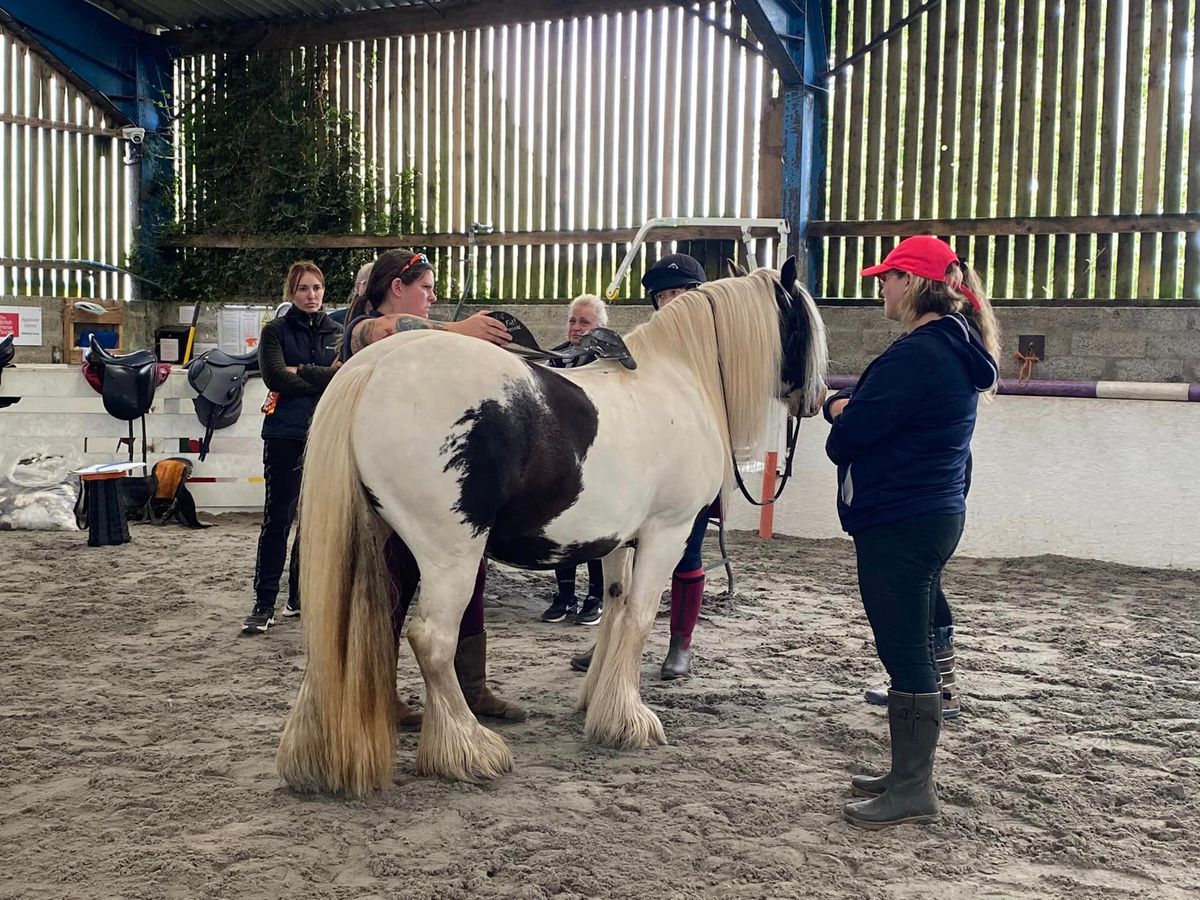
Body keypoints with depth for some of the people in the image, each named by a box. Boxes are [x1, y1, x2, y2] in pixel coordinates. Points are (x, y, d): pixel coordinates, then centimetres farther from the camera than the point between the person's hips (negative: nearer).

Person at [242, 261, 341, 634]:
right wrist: (324, 381, -6)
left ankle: (301, 596, 20)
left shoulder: (336, 333, 11)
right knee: (278, 519, -5)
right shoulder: (276, 331, 4)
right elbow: (276, 376, -11)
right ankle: (264, 603, -1)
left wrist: (301, 372, -10)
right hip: (285, 435, -3)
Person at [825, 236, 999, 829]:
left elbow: (847, 439, -19)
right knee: (913, 648, 16)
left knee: (905, 651, -3)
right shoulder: (955, 349, 14)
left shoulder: (917, 354, -20)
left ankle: (913, 791, 7)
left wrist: (843, 420, 1)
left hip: (898, 524, -10)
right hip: (933, 513, 10)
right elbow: (864, 404, 17)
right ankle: (909, 772, 28)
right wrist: (842, 404, -1)